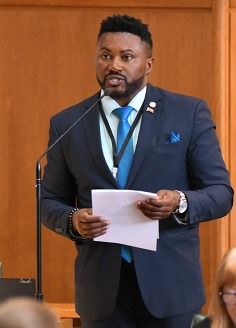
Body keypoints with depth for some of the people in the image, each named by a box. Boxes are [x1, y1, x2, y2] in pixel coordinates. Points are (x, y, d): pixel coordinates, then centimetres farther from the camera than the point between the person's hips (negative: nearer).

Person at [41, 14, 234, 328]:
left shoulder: (190, 113, 2)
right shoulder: (67, 124, 6)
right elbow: (49, 202, 12)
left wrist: (181, 203, -19)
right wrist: (73, 221, -11)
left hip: (170, 287, -1)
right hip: (102, 290, 1)